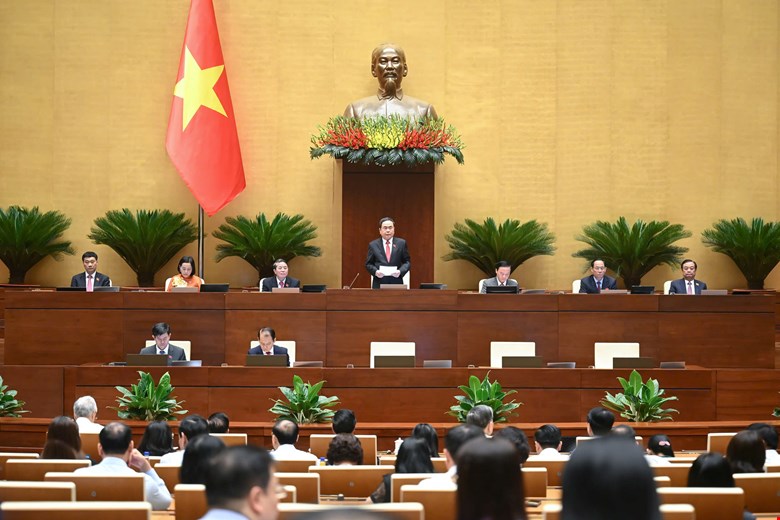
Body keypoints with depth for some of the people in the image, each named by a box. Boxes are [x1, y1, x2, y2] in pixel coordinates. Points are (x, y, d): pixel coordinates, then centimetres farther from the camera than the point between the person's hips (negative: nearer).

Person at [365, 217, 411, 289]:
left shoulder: (401, 243, 9)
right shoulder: (373, 245, 8)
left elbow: (407, 262, 9)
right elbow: (368, 264, 10)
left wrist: (400, 271, -10)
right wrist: (375, 271, -10)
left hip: (396, 283, 0)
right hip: (379, 284, 0)